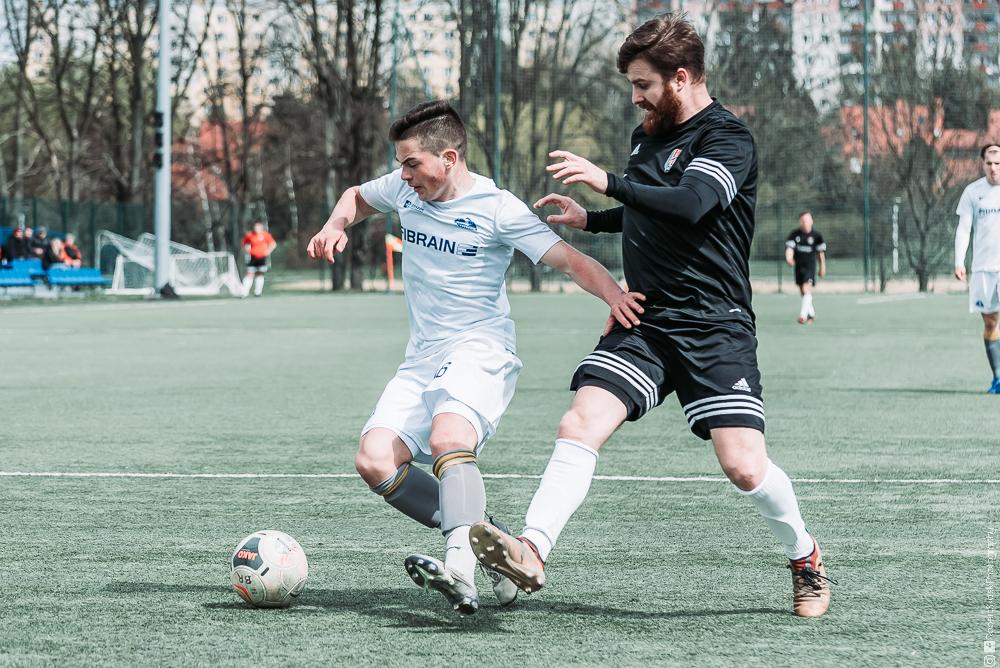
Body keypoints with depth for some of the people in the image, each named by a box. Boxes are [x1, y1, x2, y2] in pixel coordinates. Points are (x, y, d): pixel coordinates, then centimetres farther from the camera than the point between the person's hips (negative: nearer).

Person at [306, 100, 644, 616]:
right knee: (374, 461, -13)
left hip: (481, 351, -7)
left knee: (447, 439, -35)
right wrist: (335, 228, 8)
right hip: (422, 360, 7)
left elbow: (569, 259, -14)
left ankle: (460, 568, -48)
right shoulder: (405, 189, 8)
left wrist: (613, 294, -34)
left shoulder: (497, 208, -10)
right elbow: (357, 197, 30)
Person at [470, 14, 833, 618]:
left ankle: (806, 558, 14)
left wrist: (609, 182, -31)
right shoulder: (648, 135, 16)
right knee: (580, 426, -15)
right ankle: (532, 552, -24)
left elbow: (691, 203, -28)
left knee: (744, 464, -12)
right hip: (643, 323, 6)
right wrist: (589, 220, 21)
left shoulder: (727, 137, -8)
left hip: (713, 326, -6)